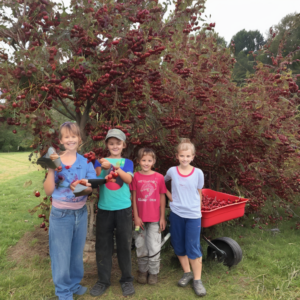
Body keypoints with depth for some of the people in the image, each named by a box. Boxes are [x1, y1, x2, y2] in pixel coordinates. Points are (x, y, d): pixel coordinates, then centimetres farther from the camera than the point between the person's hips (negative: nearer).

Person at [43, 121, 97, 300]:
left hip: (81, 213, 2)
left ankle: (75, 284, 39)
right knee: (61, 253, 9)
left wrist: (83, 189, -26)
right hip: (61, 214, -2)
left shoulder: (86, 162, -3)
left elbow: (91, 188, -4)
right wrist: (51, 170, -20)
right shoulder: (55, 161, -6)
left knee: (77, 251, 18)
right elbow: (48, 191, -9)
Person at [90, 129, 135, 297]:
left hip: (123, 209, -1)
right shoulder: (101, 161, 7)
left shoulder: (127, 162, 4)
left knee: (124, 244, 8)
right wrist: (102, 167, -22)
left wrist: (114, 166, -25)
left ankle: (127, 279, 24)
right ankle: (103, 280, 24)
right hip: (104, 208, 1)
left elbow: (128, 179, -14)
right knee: (103, 245, 8)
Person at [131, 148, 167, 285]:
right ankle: (142, 271, 32)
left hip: (155, 218, 0)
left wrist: (162, 217, 1)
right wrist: (136, 216, -4)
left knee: (154, 247, 6)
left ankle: (153, 272, 25)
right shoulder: (135, 176, -4)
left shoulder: (159, 177, -4)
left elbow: (162, 197, 2)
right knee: (141, 246, 13)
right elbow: (134, 197, -2)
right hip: (140, 218, 1)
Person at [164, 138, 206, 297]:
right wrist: (169, 196, 3)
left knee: (193, 248, 1)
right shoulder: (172, 171, -4)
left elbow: (199, 194, 5)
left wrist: (197, 209, 7)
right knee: (179, 246, 12)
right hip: (176, 213, 2)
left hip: (193, 215, -2)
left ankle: (197, 280, 14)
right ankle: (187, 273, 30)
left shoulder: (198, 173, -6)